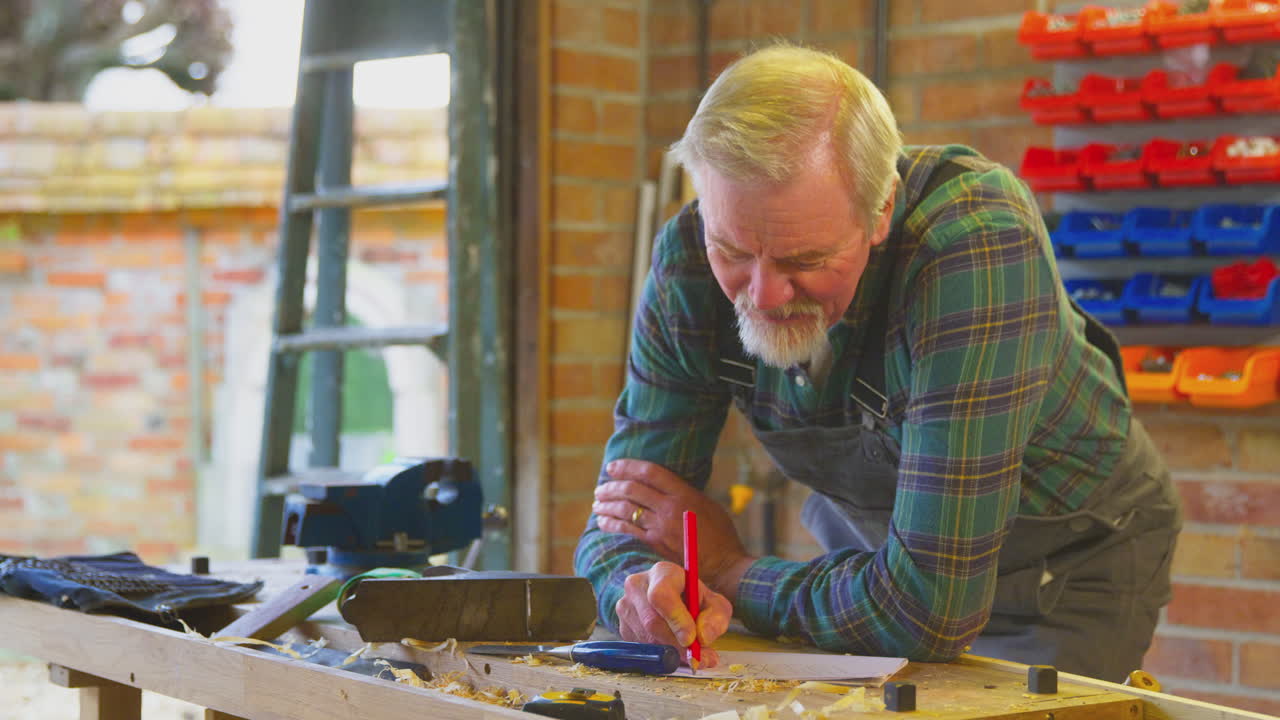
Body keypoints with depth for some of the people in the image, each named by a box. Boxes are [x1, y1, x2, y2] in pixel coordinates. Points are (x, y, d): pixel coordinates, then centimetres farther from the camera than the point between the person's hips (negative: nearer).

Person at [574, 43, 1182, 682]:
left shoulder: (977, 245, -35)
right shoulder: (689, 258, -19)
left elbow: (935, 607, -36)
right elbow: (620, 524, -11)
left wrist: (729, 574, -22)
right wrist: (640, 586, -33)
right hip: (866, 544, 4)